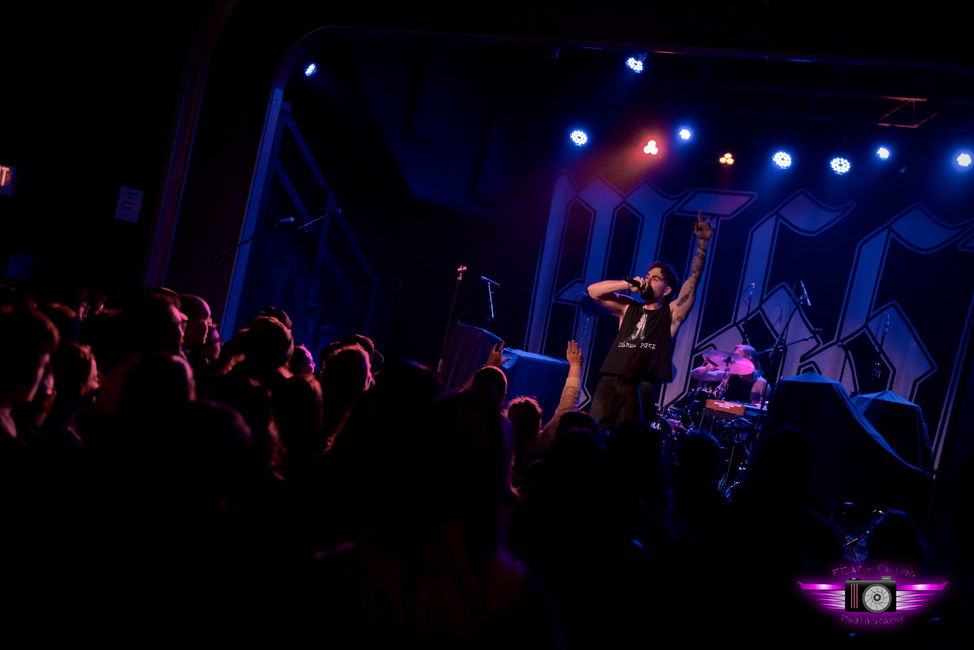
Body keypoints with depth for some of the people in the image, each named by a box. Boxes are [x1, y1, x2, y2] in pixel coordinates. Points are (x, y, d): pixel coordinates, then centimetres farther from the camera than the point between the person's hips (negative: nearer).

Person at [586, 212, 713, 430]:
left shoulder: (671, 315, 11)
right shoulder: (628, 308, 20)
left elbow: (693, 279, 3)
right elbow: (593, 291, 12)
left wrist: (702, 242, -3)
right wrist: (628, 284, 4)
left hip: (642, 388, -3)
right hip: (610, 382, 3)